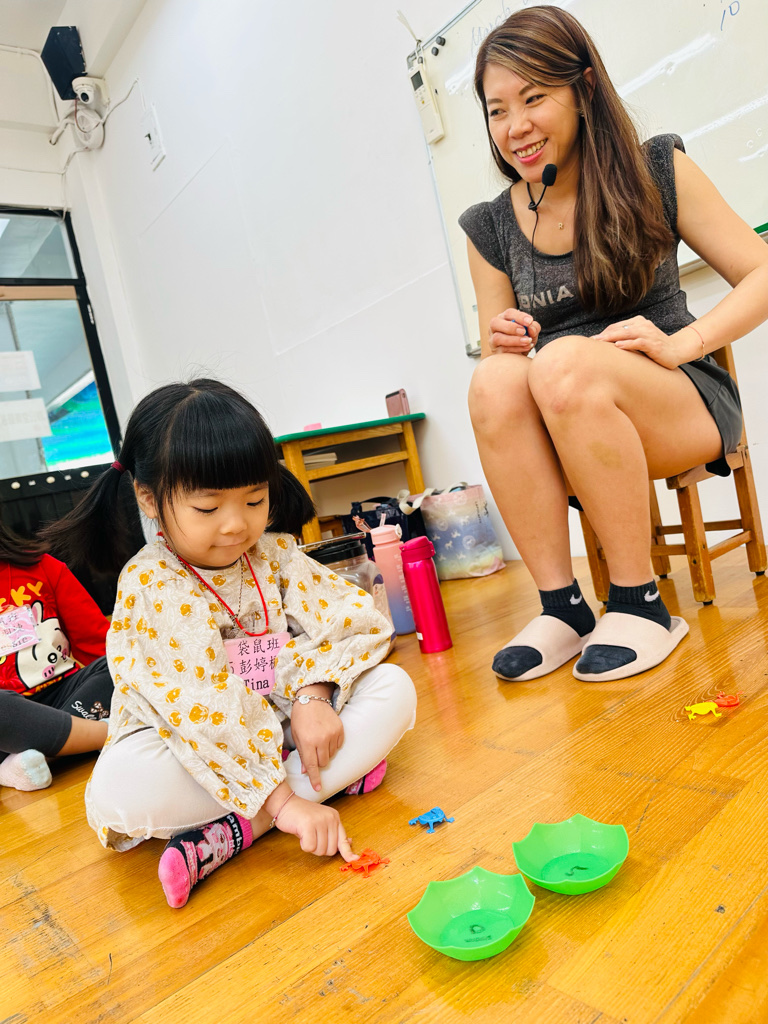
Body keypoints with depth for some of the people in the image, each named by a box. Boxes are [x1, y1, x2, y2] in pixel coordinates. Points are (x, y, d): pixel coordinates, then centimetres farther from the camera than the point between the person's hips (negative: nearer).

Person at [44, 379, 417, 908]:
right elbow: (203, 704, -29)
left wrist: (312, 692, -26)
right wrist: (282, 798, -34)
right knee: (117, 791, -35)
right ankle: (334, 775, -24)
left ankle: (232, 833, -25)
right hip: (189, 749, -4)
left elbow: (354, 615, -8)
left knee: (392, 687, -15)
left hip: (284, 725, 5)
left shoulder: (273, 553, -3)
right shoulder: (149, 584, -20)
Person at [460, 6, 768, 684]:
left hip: (685, 406, -2)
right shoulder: (490, 229, 8)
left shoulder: (656, 171, 2)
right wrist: (503, 346, -12)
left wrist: (680, 343, -16)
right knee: (494, 380, -28)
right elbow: (496, 348, 13)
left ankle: (640, 602, -22)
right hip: (568, 442, 3)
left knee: (564, 361, -32)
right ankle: (561, 605, -22)